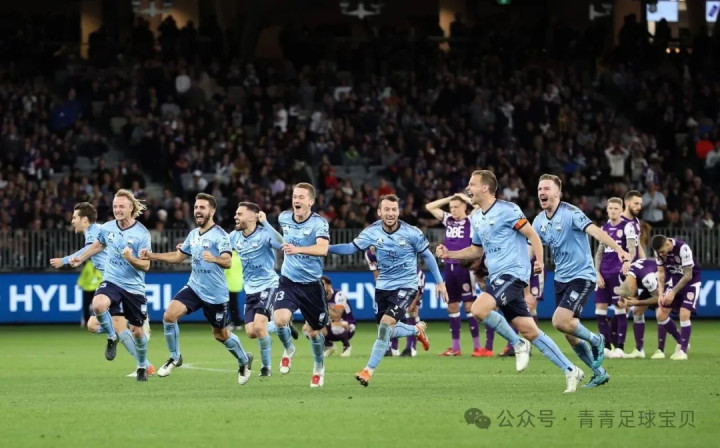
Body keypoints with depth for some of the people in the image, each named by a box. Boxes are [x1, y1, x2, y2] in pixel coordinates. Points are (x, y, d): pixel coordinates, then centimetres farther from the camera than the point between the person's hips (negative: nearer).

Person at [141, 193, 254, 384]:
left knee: (221, 335, 8)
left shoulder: (219, 235, -15)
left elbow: (228, 261, -29)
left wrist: (214, 259, -51)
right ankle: (175, 358, 2)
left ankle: (244, 361, 35)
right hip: (194, 287, 5)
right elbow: (178, 256, 20)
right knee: (169, 315, -16)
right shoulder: (193, 234, 7)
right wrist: (152, 256, 9)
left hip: (216, 294, -5)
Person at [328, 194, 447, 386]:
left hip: (406, 286, -5)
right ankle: (417, 330, 42)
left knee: (386, 325, -20)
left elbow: (428, 256, -3)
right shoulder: (372, 232, -8)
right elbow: (351, 248, -3)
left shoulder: (412, 233, -15)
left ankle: (369, 371, -12)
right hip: (383, 287, 5)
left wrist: (440, 282, 0)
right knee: (386, 330, 10)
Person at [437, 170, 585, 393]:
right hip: (497, 277, 8)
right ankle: (570, 370, 9)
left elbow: (532, 235, -8)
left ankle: (518, 344, -7)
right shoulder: (476, 218, 16)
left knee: (479, 309, -25)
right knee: (530, 331, 4)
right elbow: (477, 250, 27)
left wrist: (539, 260, -19)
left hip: (513, 272, -8)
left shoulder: (507, 210, -9)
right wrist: (450, 254, 14)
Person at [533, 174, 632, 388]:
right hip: (561, 279, 7)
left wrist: (618, 249, -42)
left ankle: (595, 341, 4)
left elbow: (594, 231, -28)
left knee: (560, 321, -23)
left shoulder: (570, 213, -16)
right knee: (571, 336, 6)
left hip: (581, 276, -7)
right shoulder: (539, 221, 5)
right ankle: (599, 373, 21)